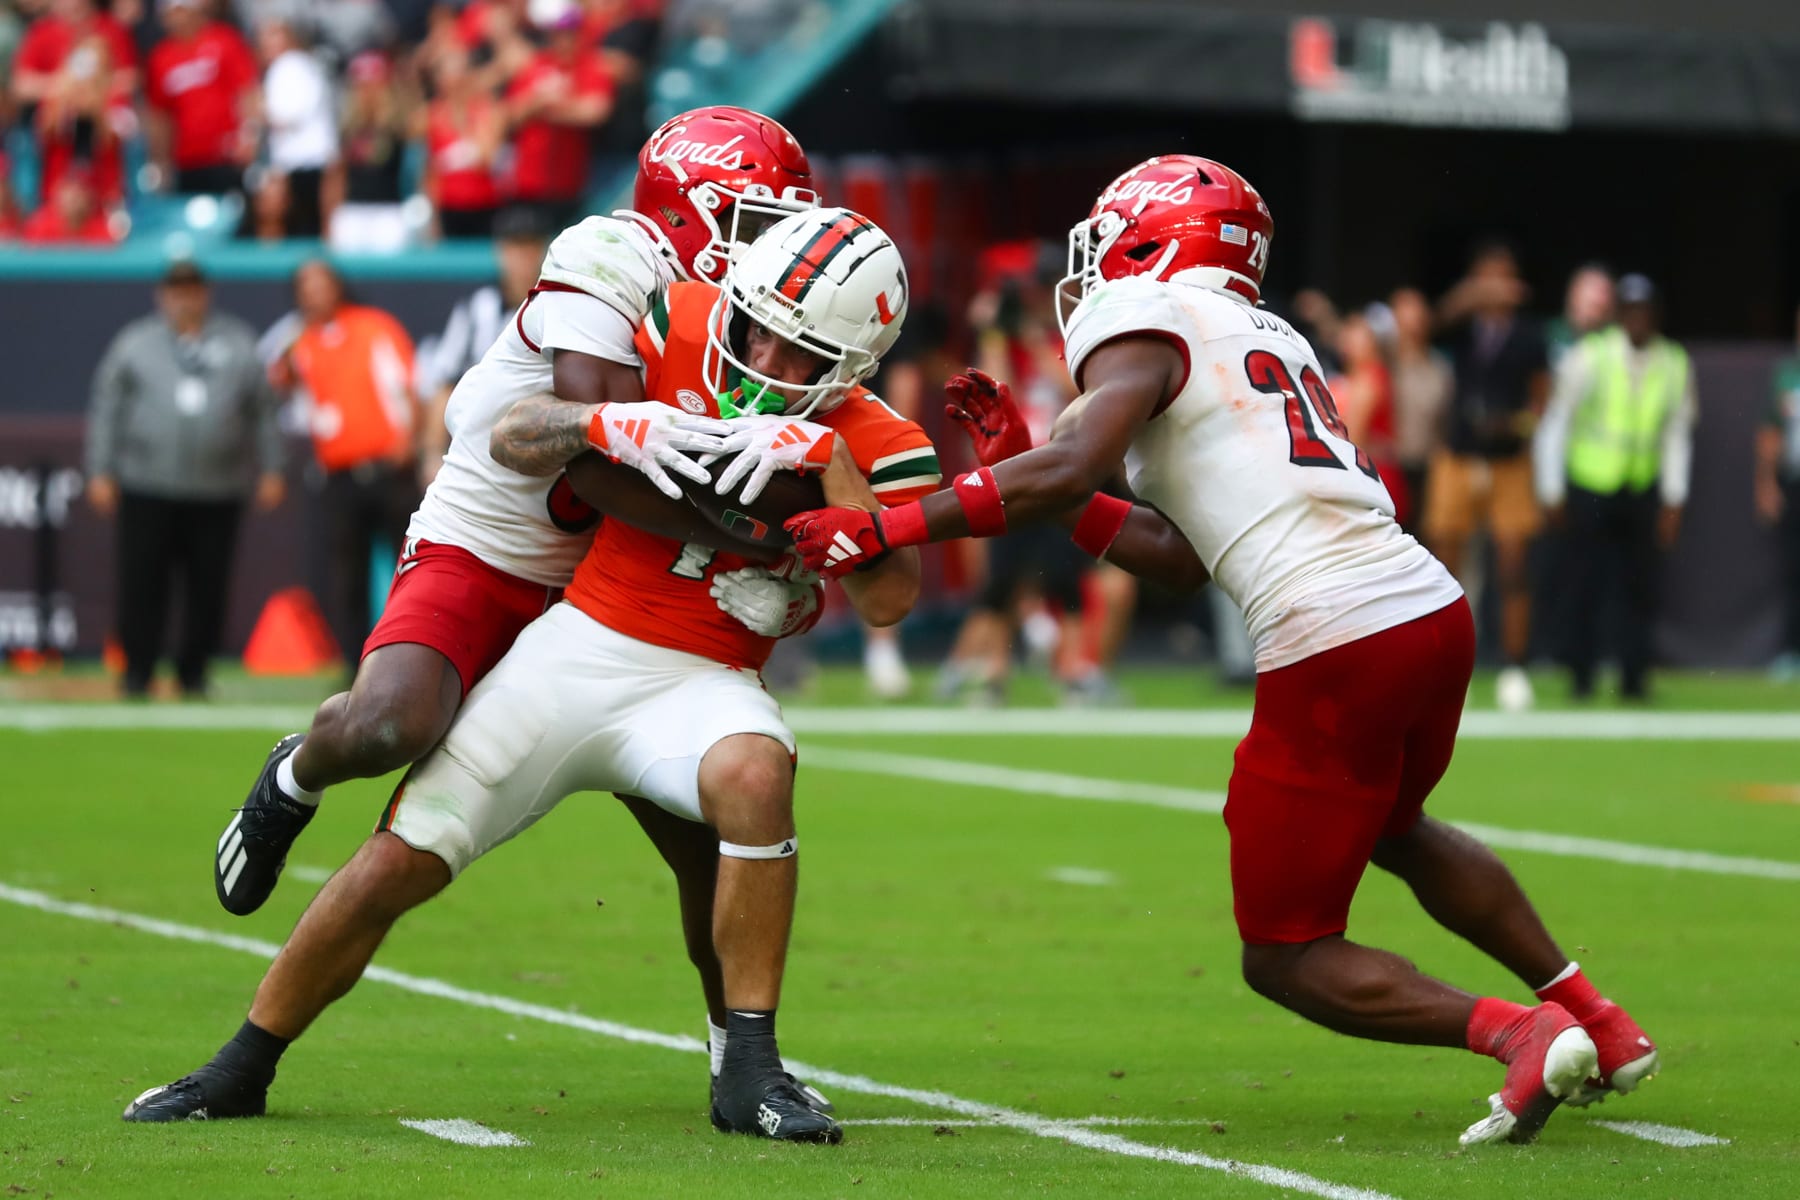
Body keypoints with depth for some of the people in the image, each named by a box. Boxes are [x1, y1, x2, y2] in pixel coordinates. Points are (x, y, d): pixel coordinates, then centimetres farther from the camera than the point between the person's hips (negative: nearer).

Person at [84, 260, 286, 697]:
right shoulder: (134, 344, 9)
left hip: (219, 492, 1)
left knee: (208, 587, 2)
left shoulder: (239, 345, 13)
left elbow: (263, 411, 15)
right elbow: (106, 410, 8)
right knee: (142, 583, -4)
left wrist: (269, 471, 8)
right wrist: (101, 472, 1)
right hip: (146, 490, -1)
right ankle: (138, 673, 4)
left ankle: (193, 673, 13)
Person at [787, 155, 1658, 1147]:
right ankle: (1598, 1022, 36)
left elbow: (1073, 467, -17)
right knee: (1395, 830, 38)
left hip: (1335, 654, -8)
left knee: (1287, 956, 6)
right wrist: (1019, 466, 24)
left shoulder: (1141, 320, 1)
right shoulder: (1272, 344, 24)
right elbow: (1183, 559, 23)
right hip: (1436, 615, 8)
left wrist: (883, 528, -12)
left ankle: (1517, 1034, -11)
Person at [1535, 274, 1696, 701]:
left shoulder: (1675, 365, 1)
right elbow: (1554, 425, -3)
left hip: (1642, 491, 3)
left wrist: (1673, 501, 6)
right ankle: (1581, 678, 6)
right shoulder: (1587, 357, -9)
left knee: (1641, 588, -1)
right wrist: (1552, 493, -3)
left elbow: (1677, 435, 9)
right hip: (1589, 486, -3)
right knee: (1586, 586, -5)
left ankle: (1633, 678, 6)